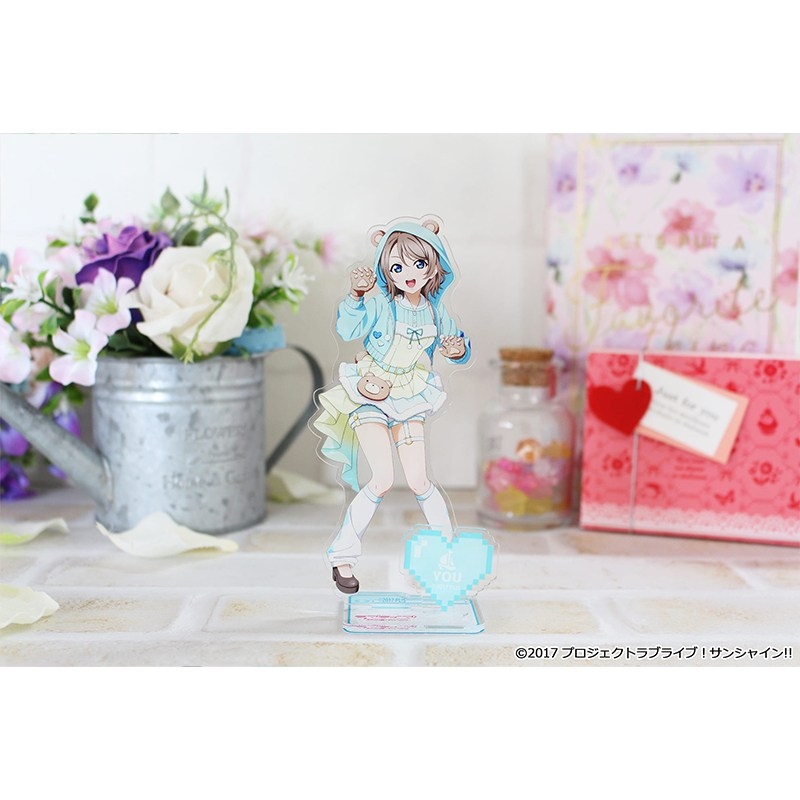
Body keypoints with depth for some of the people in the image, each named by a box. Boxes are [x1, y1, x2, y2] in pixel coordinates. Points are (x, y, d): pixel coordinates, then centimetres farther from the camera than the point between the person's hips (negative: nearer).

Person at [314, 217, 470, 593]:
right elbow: (346, 330, -29)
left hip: (408, 402, 4)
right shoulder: (380, 305, -15)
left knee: (419, 481, 1)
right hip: (371, 400, -4)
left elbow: (456, 340, 10)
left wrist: (459, 348, -14)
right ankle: (342, 555, 0)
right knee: (383, 480, -14)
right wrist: (355, 296, -44)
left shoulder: (434, 311, -1)